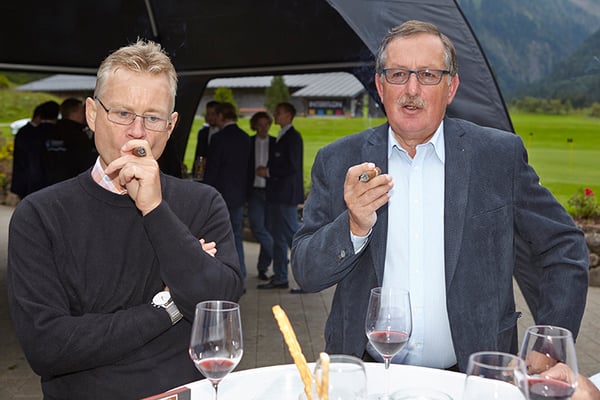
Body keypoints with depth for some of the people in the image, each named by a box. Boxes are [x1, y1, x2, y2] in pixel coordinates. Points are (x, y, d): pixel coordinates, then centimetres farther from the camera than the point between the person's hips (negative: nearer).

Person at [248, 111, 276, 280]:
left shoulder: (275, 143, 5)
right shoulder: (248, 143, 6)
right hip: (255, 190, 1)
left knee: (268, 228, 3)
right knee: (257, 227, -12)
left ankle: (263, 267, 15)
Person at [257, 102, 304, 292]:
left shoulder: (293, 137, -12)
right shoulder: (281, 137, 17)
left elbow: (292, 166, -20)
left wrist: (269, 172, -14)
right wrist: (266, 170, 9)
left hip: (286, 194, -10)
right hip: (276, 193, 10)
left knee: (292, 235, -8)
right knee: (277, 235, 13)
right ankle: (280, 277, 21)